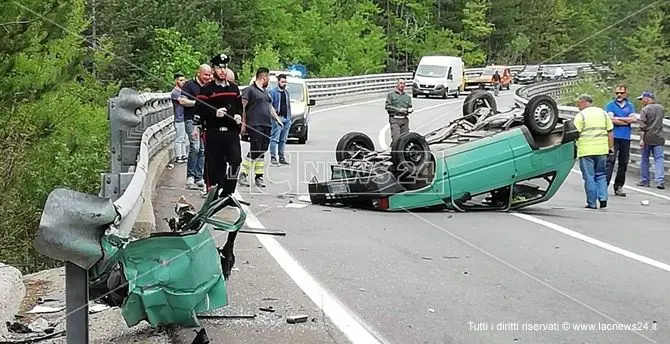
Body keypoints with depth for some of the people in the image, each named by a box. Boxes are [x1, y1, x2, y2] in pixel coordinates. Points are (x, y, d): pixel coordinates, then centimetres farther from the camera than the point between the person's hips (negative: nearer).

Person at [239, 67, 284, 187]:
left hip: (267, 125, 8)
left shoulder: (266, 91, 23)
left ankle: (259, 177, 10)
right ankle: (243, 175, -6)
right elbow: (242, 107, -8)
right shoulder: (249, 90, -3)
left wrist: (277, 118, 24)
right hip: (255, 125, -8)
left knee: (261, 153, 7)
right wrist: (243, 124, -14)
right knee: (254, 151, -13)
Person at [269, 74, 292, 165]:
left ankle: (282, 157, 13)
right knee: (275, 139, -10)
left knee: (283, 140, 9)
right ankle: (273, 157, -11)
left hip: (286, 119, 7)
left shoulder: (287, 93, 20)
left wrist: (289, 118, 16)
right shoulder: (273, 92, -1)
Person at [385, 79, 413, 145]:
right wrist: (398, 110, -13)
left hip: (404, 119, 4)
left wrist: (410, 110, -6)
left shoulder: (407, 96, 18)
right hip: (394, 119, -4)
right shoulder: (391, 94, 5)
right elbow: (387, 106, -3)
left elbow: (410, 107, 19)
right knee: (396, 139, -14)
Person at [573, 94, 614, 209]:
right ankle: (603, 198, 3)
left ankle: (592, 203, 3)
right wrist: (610, 148, 16)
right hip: (602, 150, 4)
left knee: (589, 178, 2)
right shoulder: (603, 113, 12)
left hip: (586, 151, -4)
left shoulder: (580, 115, -4)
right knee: (601, 175, 16)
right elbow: (610, 133, 12)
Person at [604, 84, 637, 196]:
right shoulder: (610, 105, 4)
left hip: (626, 138, 4)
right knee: (610, 162, -13)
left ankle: (619, 187, 12)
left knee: (623, 163, 6)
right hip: (613, 137, -4)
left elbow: (634, 119, -2)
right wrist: (627, 121, -3)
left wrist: (618, 118, -7)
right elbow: (611, 120, -10)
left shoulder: (630, 106, 15)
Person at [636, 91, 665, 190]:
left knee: (645, 159, 9)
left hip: (647, 138, -3)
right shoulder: (661, 108, 9)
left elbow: (643, 126, -12)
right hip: (659, 138, 3)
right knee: (658, 159, 0)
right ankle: (660, 181, -12)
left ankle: (644, 181, 14)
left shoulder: (645, 109, -7)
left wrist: (642, 139, -12)